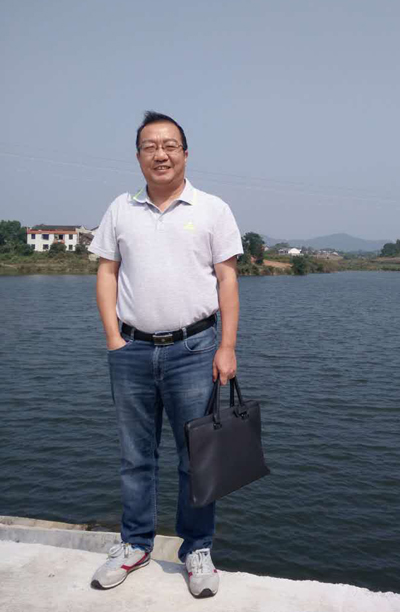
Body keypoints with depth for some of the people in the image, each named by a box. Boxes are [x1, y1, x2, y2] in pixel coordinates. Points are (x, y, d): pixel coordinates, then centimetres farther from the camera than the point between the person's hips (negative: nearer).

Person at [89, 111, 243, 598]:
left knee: (197, 456, 5)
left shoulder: (212, 210, 3)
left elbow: (227, 280, 0)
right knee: (135, 455, 12)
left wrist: (227, 348, -7)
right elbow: (106, 273, 9)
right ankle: (135, 544, 28)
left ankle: (198, 549, 22)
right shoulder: (120, 210, 10)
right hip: (132, 350, 2)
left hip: (192, 348, -2)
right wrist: (114, 339, -1)